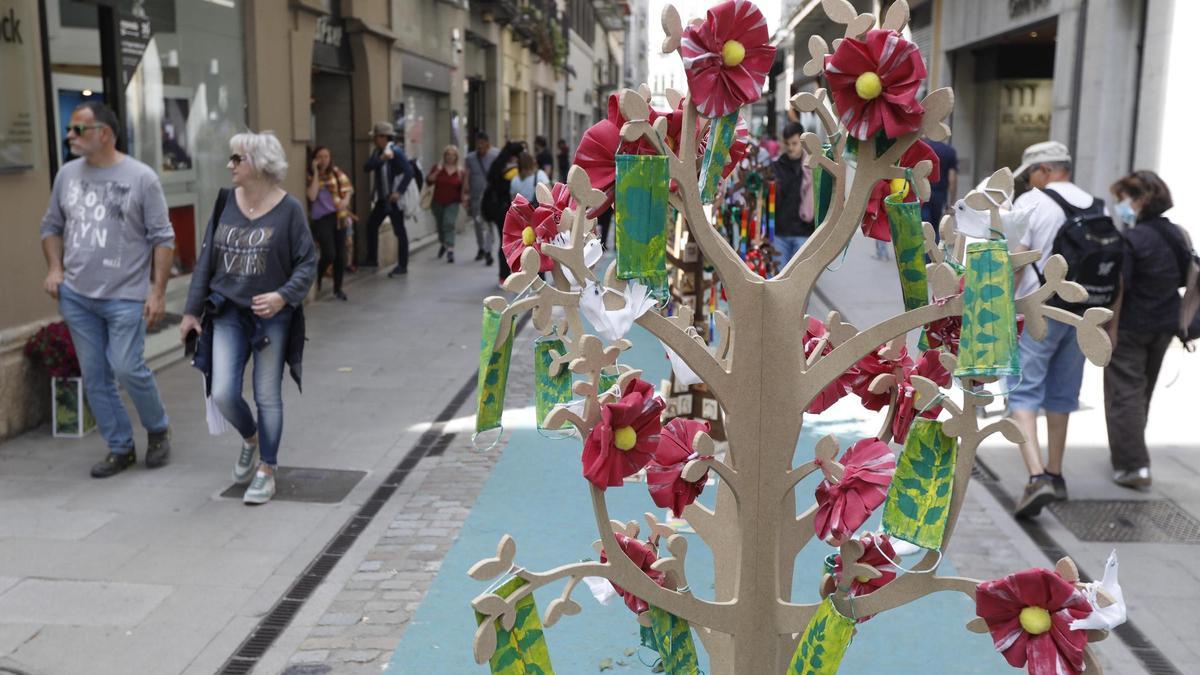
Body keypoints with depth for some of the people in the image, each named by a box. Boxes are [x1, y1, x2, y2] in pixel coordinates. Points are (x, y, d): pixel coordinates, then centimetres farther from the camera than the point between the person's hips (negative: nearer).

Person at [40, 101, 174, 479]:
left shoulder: (141, 178, -7)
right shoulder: (68, 174, 7)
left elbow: (162, 238, -6)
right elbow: (51, 226, 18)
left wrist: (158, 291, -10)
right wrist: (55, 269, 4)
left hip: (126, 296, -5)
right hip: (75, 296, 5)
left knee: (127, 369, -9)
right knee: (94, 377, 8)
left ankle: (158, 430, 18)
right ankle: (120, 448, 21)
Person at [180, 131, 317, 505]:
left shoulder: (288, 208, -8)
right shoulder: (225, 204, 4)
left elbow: (307, 263, -5)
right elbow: (206, 260, 9)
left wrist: (283, 295, -21)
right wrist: (192, 310, 8)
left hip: (271, 317, -3)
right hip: (228, 314, 3)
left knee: (267, 397, 4)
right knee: (223, 394, -3)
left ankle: (266, 470, 20)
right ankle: (251, 439, 29)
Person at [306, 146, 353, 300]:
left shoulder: (336, 173, 7)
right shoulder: (311, 176, -2)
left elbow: (347, 188, 10)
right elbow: (312, 196, -15)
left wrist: (345, 201, -12)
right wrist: (316, 173, -14)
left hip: (338, 216, 4)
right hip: (321, 218, -4)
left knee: (341, 255, 4)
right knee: (329, 254, -16)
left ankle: (338, 288, 20)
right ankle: (316, 279, 13)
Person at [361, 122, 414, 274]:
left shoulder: (396, 151, -15)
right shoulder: (377, 152, 10)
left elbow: (409, 172, -22)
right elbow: (367, 168, -2)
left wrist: (399, 192, -24)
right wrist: (381, 159, -18)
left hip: (394, 199, -9)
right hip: (382, 198, 9)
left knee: (399, 231, -2)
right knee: (371, 225, 12)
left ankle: (402, 266, 4)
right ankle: (372, 259, 25)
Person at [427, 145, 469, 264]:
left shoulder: (460, 171, 0)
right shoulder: (438, 167, 0)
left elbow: (463, 188, 7)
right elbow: (429, 180, -10)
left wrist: (465, 196, -10)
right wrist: (437, 171, -22)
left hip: (452, 203, -2)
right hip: (438, 202, 2)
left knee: (449, 224, -18)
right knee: (440, 225, 16)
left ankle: (450, 251, -22)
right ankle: (443, 244, 45)